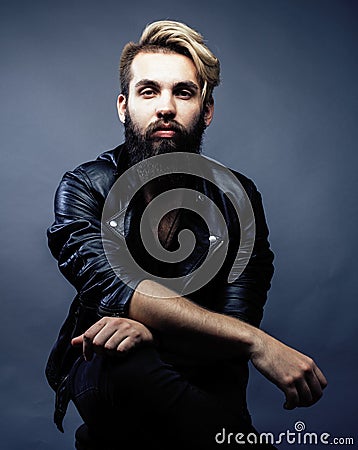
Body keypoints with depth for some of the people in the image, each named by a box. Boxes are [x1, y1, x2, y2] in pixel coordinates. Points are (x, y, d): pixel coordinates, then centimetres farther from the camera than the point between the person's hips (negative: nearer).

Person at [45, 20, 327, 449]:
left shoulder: (237, 197, -4)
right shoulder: (85, 187, -7)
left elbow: (237, 319, -11)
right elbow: (112, 286, -25)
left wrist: (152, 330, -32)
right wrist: (257, 341, -32)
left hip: (200, 378, 1)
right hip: (105, 374, 0)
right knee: (130, 366, -35)